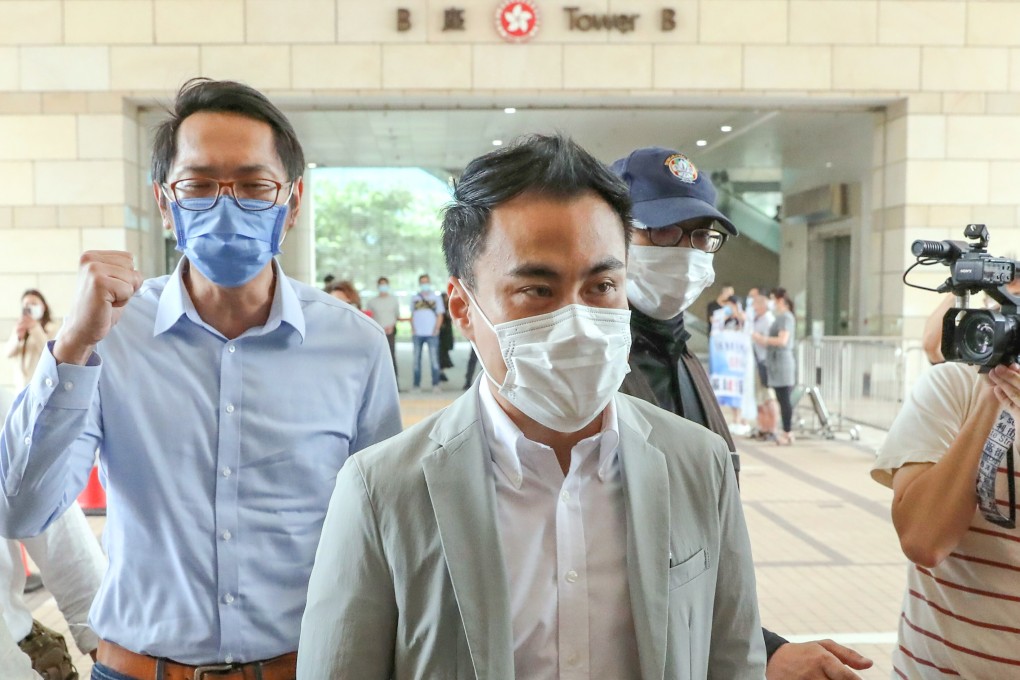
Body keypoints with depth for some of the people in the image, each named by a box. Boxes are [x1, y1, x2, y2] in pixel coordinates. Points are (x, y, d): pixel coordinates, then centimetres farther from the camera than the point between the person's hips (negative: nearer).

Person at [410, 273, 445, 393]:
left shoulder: (436, 297, 8)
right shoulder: (415, 298, 13)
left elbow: (440, 315, 5)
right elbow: (412, 315, 15)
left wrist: (436, 330, -7)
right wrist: (413, 329, 1)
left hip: (432, 334, -2)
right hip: (417, 334, 2)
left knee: (434, 359, -6)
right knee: (416, 359, 3)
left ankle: (435, 384, -3)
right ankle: (416, 385, 7)